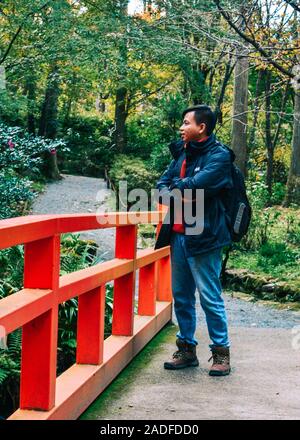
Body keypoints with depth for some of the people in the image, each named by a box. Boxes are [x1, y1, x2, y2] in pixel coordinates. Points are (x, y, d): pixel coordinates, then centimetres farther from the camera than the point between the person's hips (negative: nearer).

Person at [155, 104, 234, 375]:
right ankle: (187, 349, 24)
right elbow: (162, 185, 10)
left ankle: (221, 352, 11)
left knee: (210, 298, -2)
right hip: (179, 234, 8)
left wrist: (174, 187, -2)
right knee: (181, 297, 13)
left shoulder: (219, 155, -8)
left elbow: (196, 184, -21)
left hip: (203, 237, -7)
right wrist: (178, 195, -11)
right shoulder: (182, 153, 15)